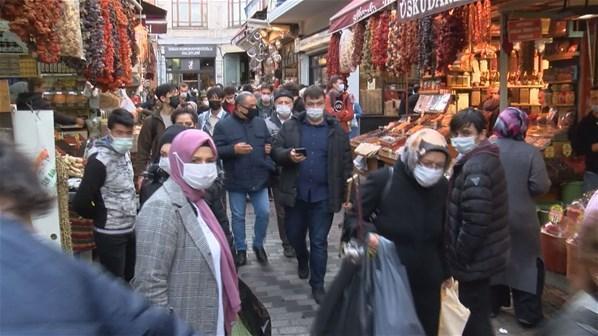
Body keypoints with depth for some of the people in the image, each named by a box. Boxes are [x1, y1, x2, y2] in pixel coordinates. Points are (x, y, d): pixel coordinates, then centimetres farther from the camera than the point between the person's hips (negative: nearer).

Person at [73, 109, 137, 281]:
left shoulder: (125, 153, 4)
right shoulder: (99, 160, -22)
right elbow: (80, 203, -25)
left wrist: (131, 212, 7)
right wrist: (100, 216, -8)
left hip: (130, 229, 8)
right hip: (110, 233, -8)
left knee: (131, 279, 19)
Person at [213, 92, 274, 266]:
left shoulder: (260, 123, 6)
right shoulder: (223, 125, -7)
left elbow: (270, 142, 18)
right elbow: (216, 150, -10)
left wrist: (269, 148, -3)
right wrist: (233, 149, -22)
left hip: (259, 178, 3)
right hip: (236, 180, -3)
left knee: (264, 213, 3)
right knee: (238, 217, 8)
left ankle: (258, 245, 25)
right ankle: (241, 249, 23)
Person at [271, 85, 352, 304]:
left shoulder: (336, 130, 1)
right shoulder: (290, 126, 2)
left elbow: (346, 163, 3)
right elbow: (276, 151, 2)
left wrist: (347, 194, -2)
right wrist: (288, 155, -20)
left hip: (323, 195, -1)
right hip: (295, 193, 2)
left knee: (319, 242, 4)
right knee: (294, 235, 17)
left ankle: (317, 285, 17)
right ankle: (302, 260, 49)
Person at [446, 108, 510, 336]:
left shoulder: (475, 167, -24)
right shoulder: (485, 158, 9)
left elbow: (475, 222, -29)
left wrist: (458, 255, -16)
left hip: (474, 259, -10)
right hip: (483, 255, 10)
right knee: (478, 314, 25)